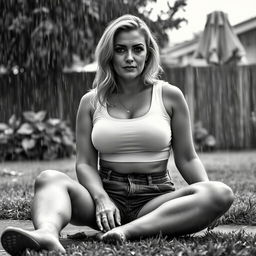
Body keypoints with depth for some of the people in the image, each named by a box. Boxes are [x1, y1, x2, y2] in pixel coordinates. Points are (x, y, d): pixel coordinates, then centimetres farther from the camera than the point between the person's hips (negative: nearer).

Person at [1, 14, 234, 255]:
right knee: (49, 178, -25)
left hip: (155, 199, 0)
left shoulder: (170, 96, 7)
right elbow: (85, 163, 4)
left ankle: (129, 231, -41)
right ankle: (47, 233, -57)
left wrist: (208, 195, -10)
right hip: (107, 193, 1)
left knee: (221, 193, -29)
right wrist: (101, 198, -17)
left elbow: (186, 159, 9)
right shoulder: (91, 102, 9)